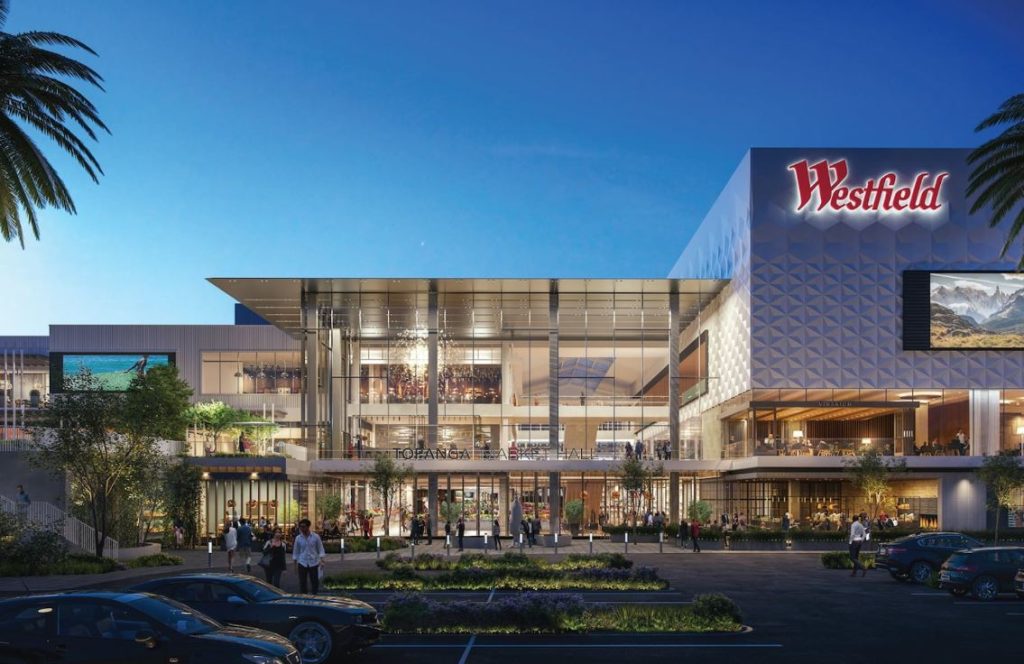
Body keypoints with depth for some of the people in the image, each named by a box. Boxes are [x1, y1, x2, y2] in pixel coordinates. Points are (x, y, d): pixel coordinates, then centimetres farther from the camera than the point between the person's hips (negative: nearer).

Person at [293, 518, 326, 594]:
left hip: (313, 563, -1)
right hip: (302, 563, 1)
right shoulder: (298, 538, 1)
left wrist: (321, 561, -10)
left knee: (315, 582, 4)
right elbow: (295, 552, 9)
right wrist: (295, 564, 6)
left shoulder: (316, 537, -3)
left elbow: (321, 549, 1)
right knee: (302, 583, 2)